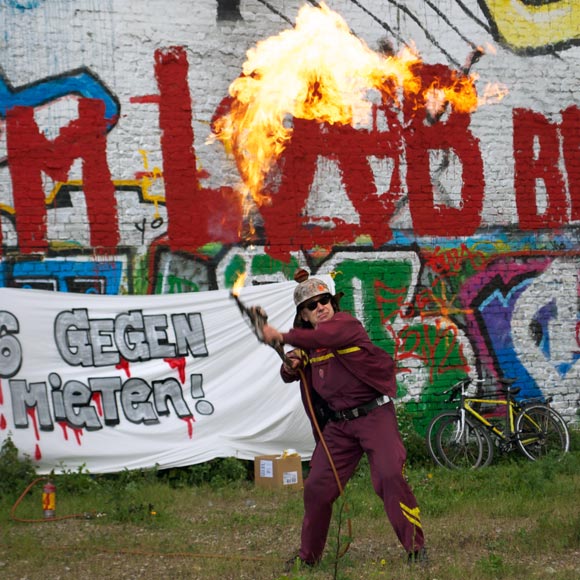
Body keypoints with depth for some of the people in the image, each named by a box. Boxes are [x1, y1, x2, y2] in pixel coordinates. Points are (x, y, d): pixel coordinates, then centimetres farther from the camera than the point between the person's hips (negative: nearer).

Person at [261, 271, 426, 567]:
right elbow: (288, 376, 18)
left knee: (390, 475, -20)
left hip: (374, 415, -6)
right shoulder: (307, 341, 10)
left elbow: (323, 336, -31)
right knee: (316, 488, 5)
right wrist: (290, 366, -4)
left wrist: (281, 337, -30)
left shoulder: (345, 323, -9)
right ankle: (307, 556, 22)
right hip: (337, 423, 6)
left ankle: (415, 547, -8)